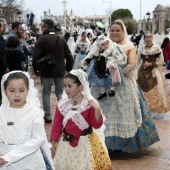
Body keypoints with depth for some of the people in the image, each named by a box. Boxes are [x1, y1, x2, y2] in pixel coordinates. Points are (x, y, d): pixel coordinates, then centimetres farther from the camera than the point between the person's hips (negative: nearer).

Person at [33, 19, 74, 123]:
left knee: (46, 93, 8)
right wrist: (68, 69, 16)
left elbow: (36, 56, -12)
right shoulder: (61, 39, 7)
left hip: (47, 71, -4)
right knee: (60, 92, 12)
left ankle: (47, 116, 10)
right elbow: (69, 57, 7)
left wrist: (35, 70, 0)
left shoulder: (42, 39, -8)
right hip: (60, 71, 4)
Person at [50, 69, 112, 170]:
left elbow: (97, 125, -13)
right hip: (66, 143, 3)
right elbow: (57, 124, 1)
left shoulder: (89, 104, -12)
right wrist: (53, 143, 2)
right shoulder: (62, 104, -4)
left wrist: (97, 110, -29)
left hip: (85, 143, -2)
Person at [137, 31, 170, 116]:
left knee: (155, 91, -4)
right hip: (143, 72, 3)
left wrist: (151, 64, -14)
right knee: (143, 91, 6)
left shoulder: (157, 48, -6)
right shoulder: (141, 49, 4)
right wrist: (137, 73, 4)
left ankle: (155, 109, 7)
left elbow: (161, 62, -5)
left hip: (154, 72, -3)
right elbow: (138, 62, 10)